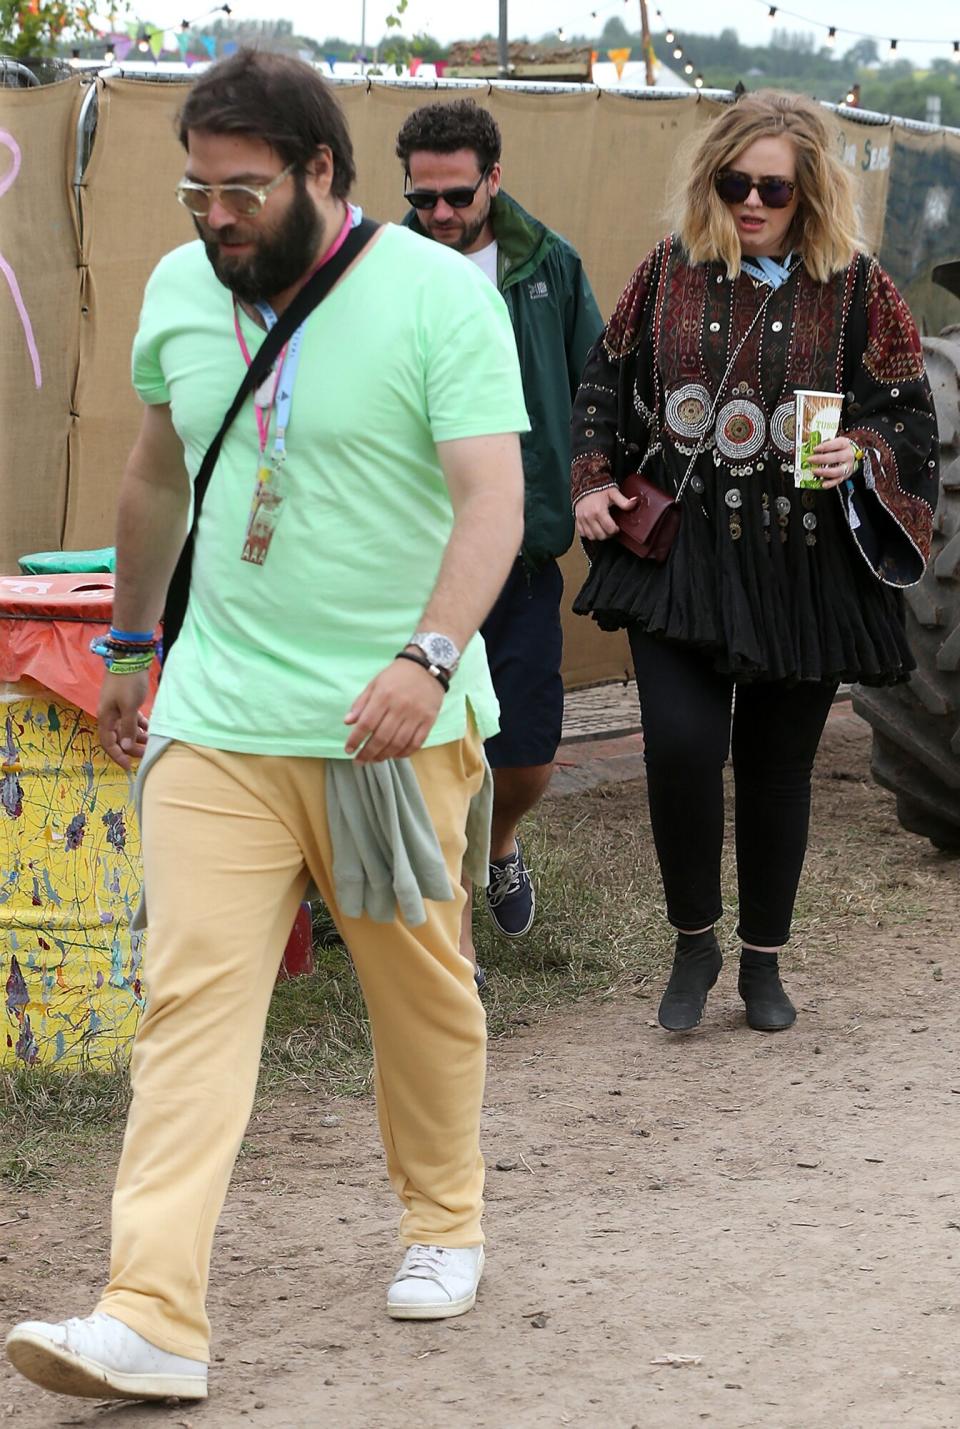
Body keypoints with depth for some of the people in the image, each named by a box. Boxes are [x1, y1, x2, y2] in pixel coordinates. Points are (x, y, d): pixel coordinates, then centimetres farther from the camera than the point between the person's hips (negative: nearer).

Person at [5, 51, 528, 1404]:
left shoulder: (439, 295, -9)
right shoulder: (181, 289, 7)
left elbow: (494, 496, -19)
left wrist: (428, 656, -33)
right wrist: (129, 645, 27)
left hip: (393, 724, -3)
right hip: (218, 720, 3)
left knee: (423, 990, 11)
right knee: (193, 999, -8)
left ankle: (444, 1223, 36)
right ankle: (152, 1319, -14)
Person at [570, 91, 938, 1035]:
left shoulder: (856, 291, 0)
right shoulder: (670, 273, 5)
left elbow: (908, 414, 3)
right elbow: (605, 384, 14)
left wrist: (861, 454, -17)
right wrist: (593, 482, 3)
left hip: (804, 568, 0)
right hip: (679, 558, 0)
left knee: (777, 767, 8)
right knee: (681, 743, -14)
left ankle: (763, 961, 25)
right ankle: (694, 942, 8)